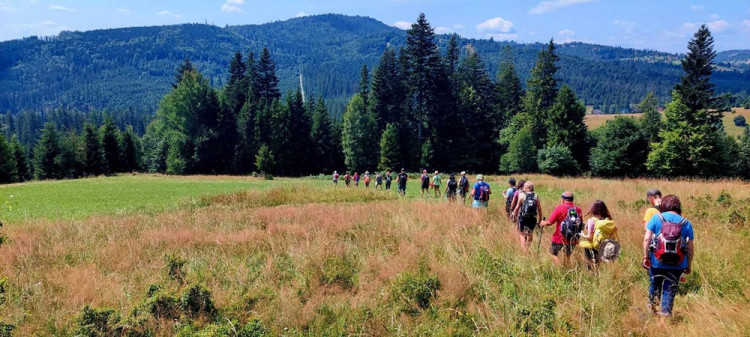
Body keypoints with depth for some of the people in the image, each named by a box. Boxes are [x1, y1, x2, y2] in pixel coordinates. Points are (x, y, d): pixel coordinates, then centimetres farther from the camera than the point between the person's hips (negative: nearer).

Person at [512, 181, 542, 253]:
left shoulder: (522, 195, -6)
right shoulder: (536, 196, 0)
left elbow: (517, 207, -7)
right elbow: (539, 209, 0)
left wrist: (514, 215, 6)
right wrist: (540, 220, 10)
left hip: (523, 218, -2)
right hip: (533, 218, 2)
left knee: (521, 233, 10)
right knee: (530, 233, 22)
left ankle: (523, 248, -5)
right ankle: (528, 248, 31)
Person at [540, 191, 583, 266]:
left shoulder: (559, 208, -11)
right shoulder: (578, 209, 1)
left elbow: (550, 223, -10)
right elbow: (580, 224, 9)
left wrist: (543, 223, 9)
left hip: (560, 238, -4)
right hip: (573, 239, 4)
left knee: (554, 254, 9)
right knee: (567, 255, 21)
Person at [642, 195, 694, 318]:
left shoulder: (656, 218, -2)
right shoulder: (686, 223, 2)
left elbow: (647, 238, -9)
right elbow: (690, 247, 3)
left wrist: (645, 257, -4)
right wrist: (689, 265, 12)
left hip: (657, 261, 0)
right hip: (677, 265, 1)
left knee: (654, 285, 21)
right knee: (670, 289, 10)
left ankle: (652, 306, 24)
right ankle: (665, 312, 8)